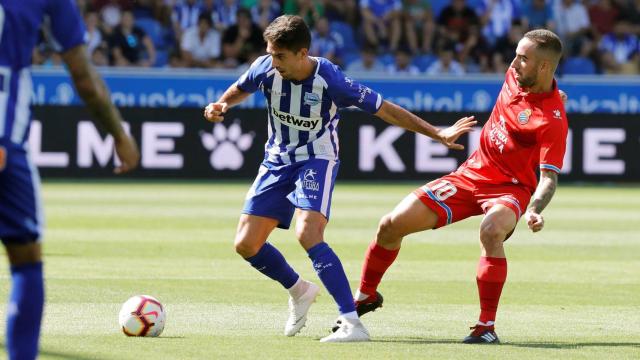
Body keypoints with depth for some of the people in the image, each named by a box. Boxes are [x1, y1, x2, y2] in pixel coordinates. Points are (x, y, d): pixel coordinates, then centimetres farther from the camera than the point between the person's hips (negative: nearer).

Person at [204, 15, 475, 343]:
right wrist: (220, 106, -13)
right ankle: (299, 291, 31)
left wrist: (438, 134, -18)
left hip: (316, 159, -5)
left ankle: (353, 324, -30)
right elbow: (240, 89, 10)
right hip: (277, 160, 5)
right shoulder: (266, 68, -14)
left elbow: (385, 110, -18)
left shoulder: (330, 81, -25)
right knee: (246, 244, 1)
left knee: (307, 234, -29)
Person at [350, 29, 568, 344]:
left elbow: (549, 177, -27)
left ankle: (486, 326, -31)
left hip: (510, 188, -7)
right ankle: (366, 295, 27)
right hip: (472, 173, 7)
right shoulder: (514, 77, -4)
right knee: (391, 225, 1)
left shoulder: (553, 119, -24)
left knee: (491, 231, -41)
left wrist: (534, 211, -45)